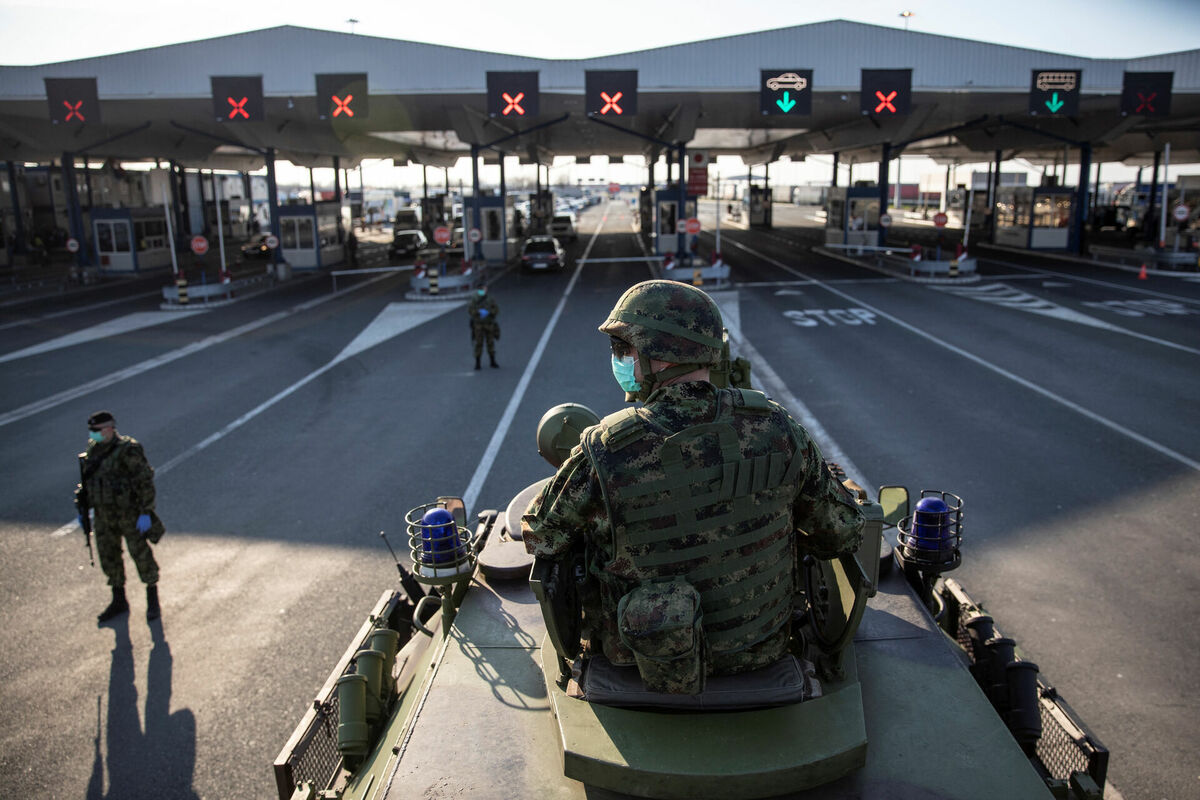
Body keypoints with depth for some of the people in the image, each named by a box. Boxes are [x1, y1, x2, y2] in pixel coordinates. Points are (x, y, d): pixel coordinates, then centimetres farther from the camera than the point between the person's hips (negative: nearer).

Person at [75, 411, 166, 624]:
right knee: (108, 556, 13)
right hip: (104, 514, 7)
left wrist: (146, 513, -21)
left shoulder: (128, 450, -19)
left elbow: (145, 482, -19)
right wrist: (83, 508, 14)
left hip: (129, 513, -7)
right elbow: (88, 480, 15)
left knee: (141, 554, 2)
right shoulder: (94, 450, 3)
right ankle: (119, 601, 29)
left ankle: (153, 601, 18)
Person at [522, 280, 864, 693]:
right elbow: (842, 531, -5)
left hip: (640, 657, -2)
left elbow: (541, 538, -8)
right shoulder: (776, 427, -18)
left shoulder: (603, 453, -26)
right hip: (762, 647, 3)